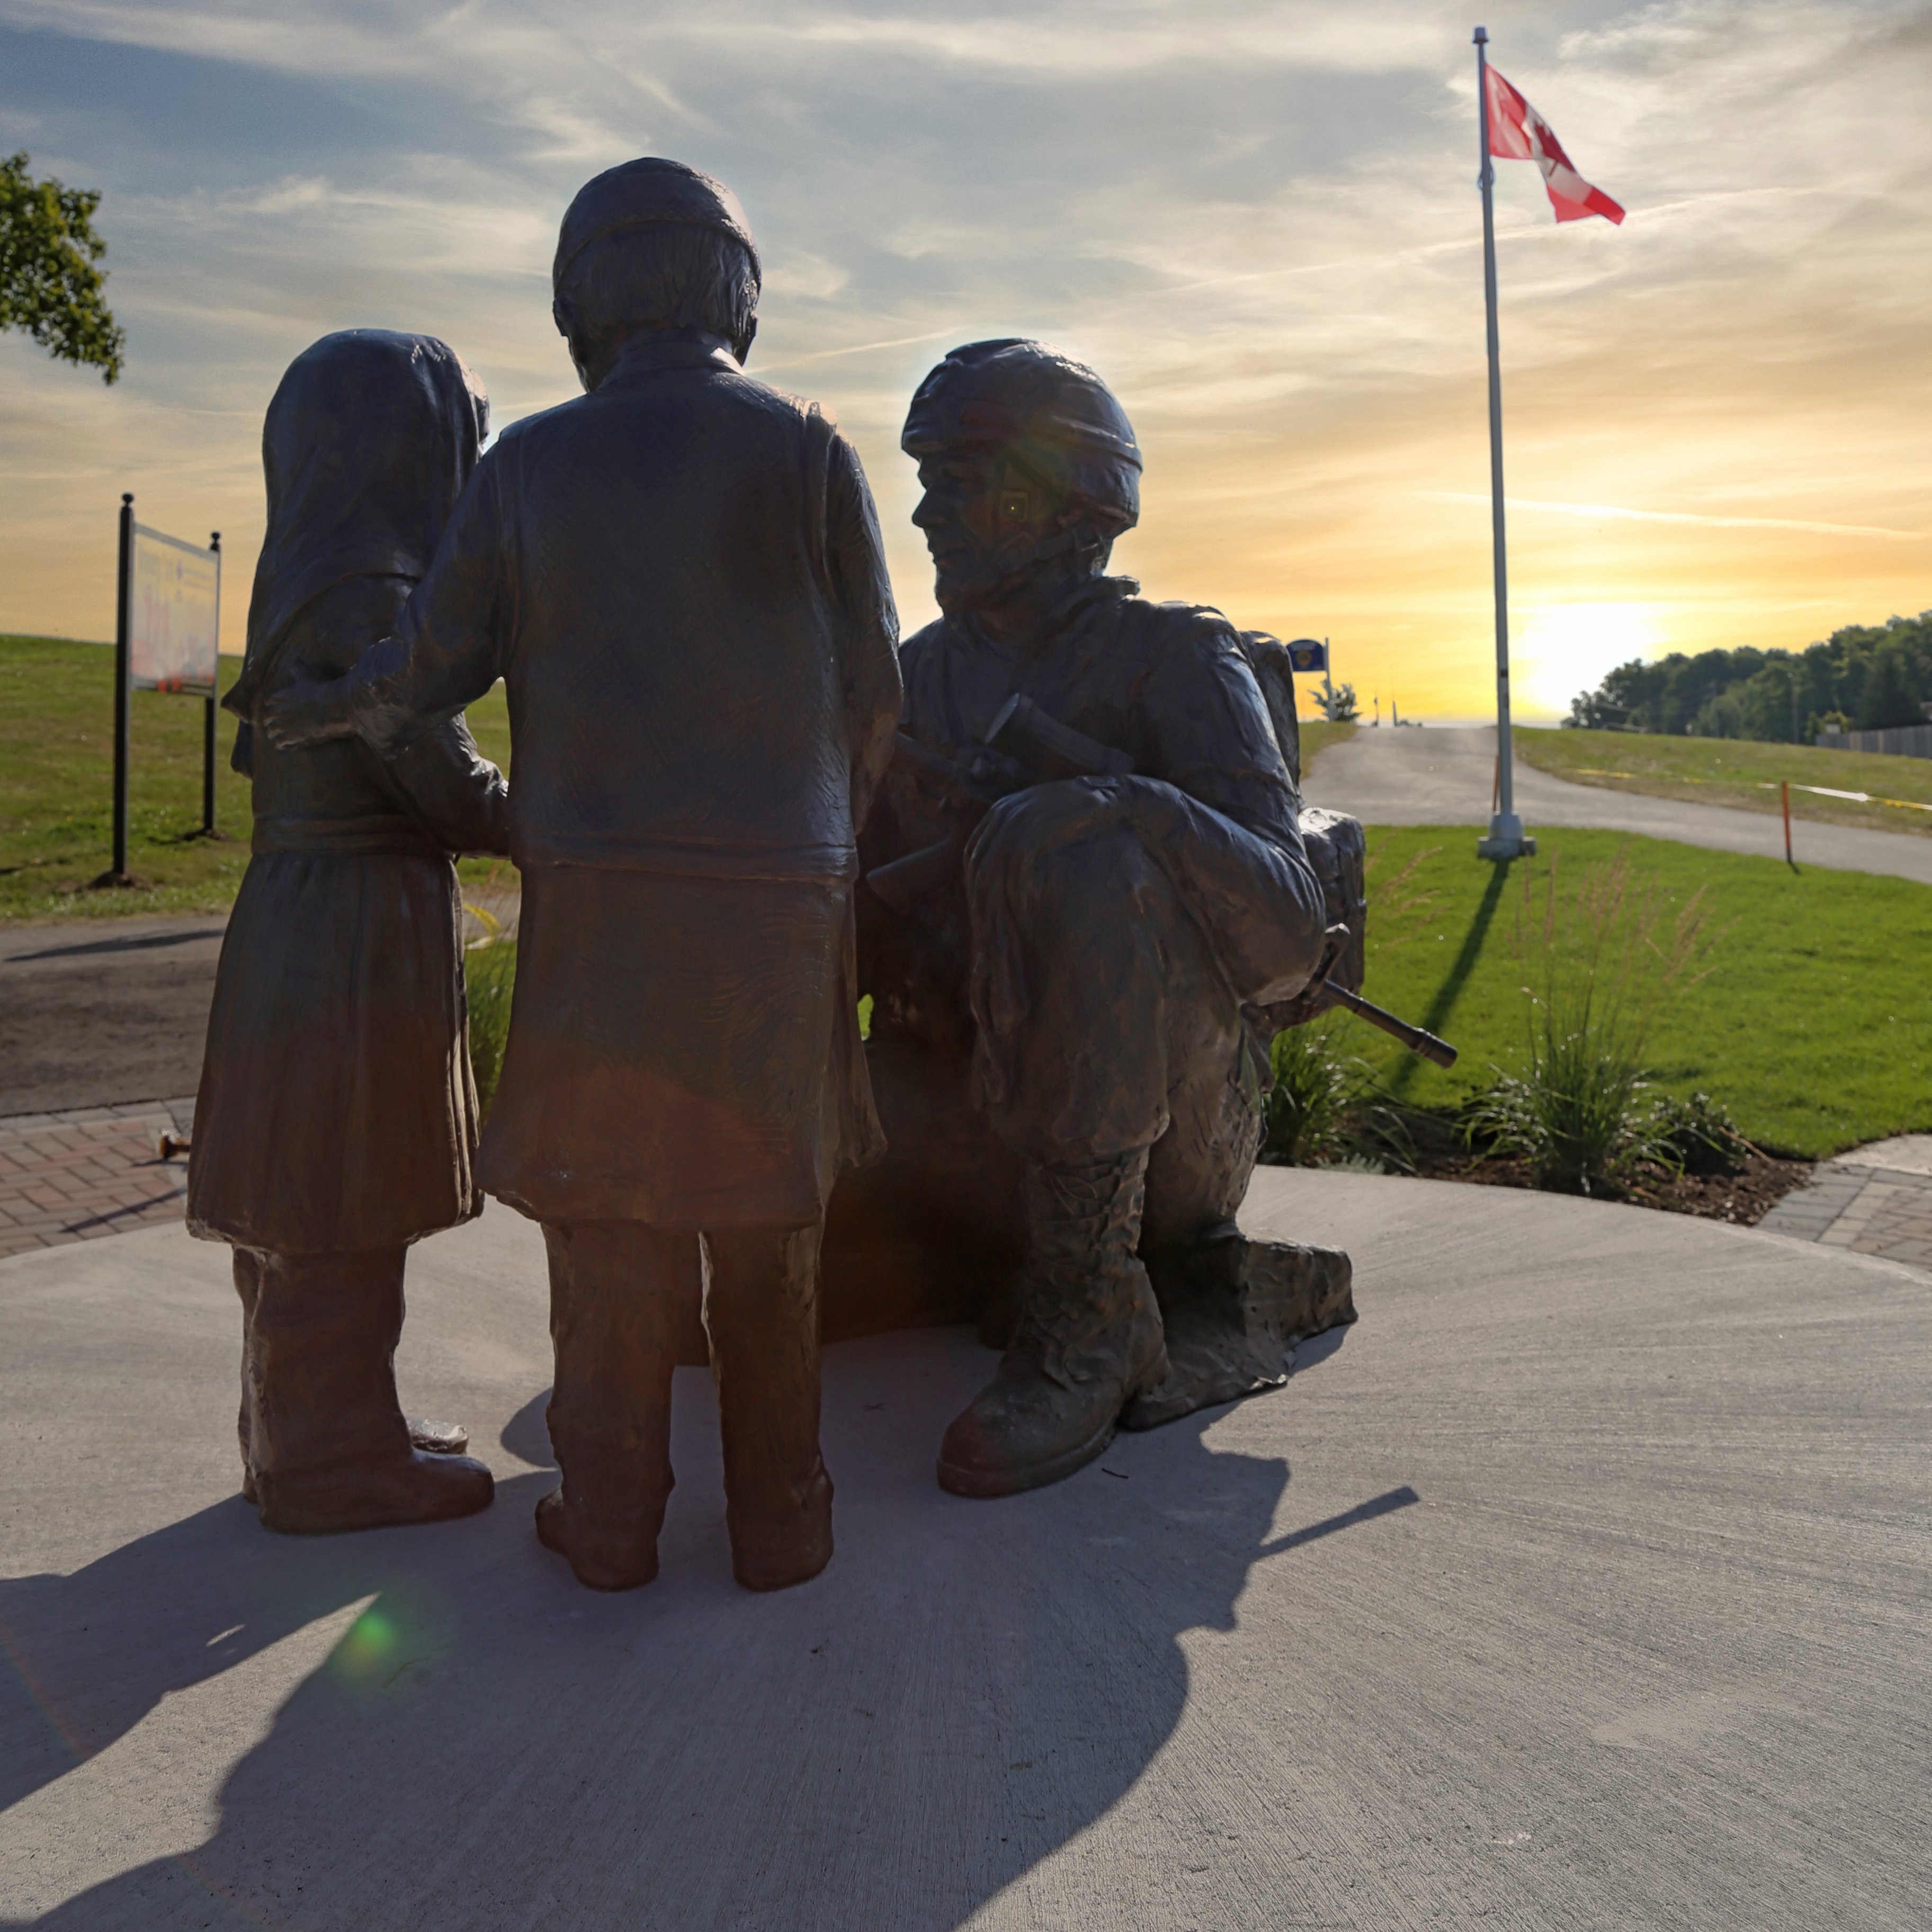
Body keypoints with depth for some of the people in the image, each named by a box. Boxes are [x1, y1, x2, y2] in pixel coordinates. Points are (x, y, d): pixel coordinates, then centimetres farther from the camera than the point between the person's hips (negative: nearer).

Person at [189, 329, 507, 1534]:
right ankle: (334, 1465, 15)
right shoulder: (366, 593, -17)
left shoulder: (307, 581, 12)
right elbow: (442, 777, -18)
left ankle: (309, 1435, 32)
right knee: (343, 1221, 2)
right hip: (362, 931, -9)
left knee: (308, 1215, 18)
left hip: (302, 917, 10)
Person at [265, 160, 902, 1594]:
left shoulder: (530, 464, 5)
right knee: (767, 1220, 9)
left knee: (606, 1213, 10)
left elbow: (433, 666, 8)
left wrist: (333, 713, 29)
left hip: (597, 891, 1)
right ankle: (780, 1519, 18)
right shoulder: (807, 451, 2)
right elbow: (873, 689, 2)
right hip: (779, 888, 0)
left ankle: (610, 1518, 18)